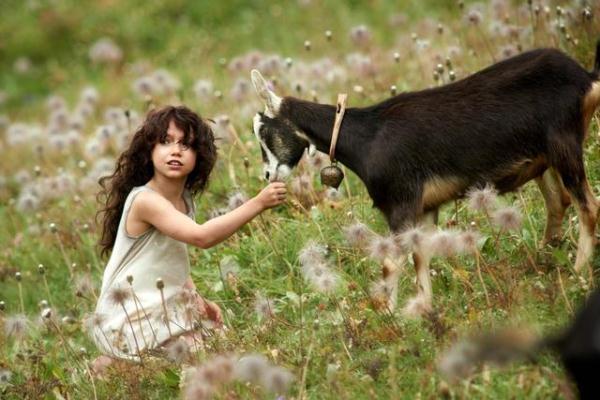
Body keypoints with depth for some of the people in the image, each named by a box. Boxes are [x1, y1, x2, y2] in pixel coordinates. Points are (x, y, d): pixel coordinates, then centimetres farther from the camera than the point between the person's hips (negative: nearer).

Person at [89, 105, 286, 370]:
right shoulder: (145, 200, -22)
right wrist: (258, 204, -37)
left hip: (166, 313, 9)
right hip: (131, 319, -9)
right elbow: (201, 236, -35)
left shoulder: (185, 201, 6)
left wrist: (197, 300, 2)